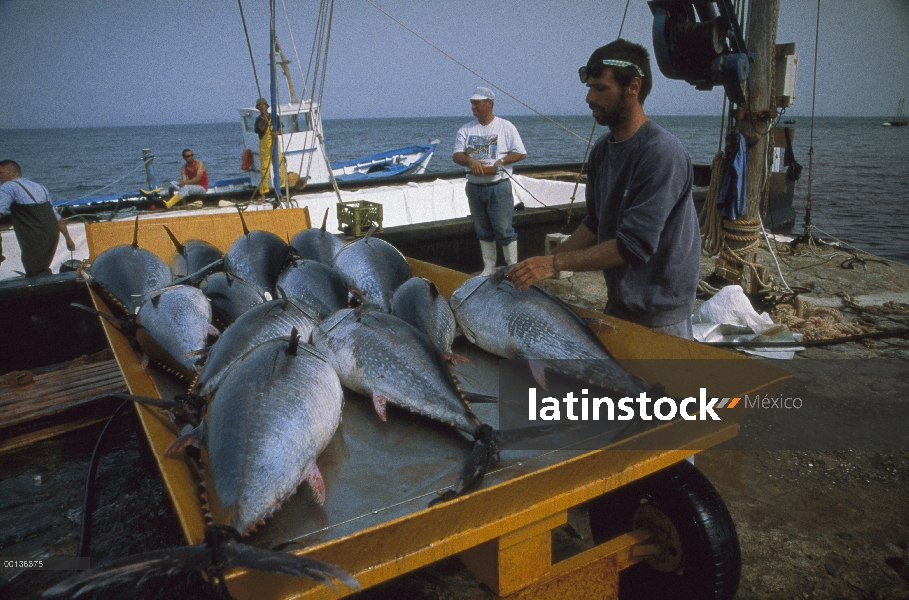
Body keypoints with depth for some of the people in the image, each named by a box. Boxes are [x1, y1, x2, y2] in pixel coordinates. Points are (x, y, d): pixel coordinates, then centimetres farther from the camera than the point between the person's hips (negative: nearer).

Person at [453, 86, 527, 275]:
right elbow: (457, 155, 1)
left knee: (504, 230, -4)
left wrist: (500, 161, -17)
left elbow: (521, 153, -2)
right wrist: (470, 161, -21)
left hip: (498, 186, -4)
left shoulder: (505, 127, 0)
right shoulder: (466, 130, 9)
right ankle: (489, 268, 23)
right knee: (483, 231, 12)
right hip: (475, 187, 4)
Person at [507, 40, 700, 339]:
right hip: (617, 303, 8)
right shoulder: (602, 149, 3)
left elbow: (635, 245, -28)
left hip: (660, 315, -8)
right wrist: (540, 265, -1)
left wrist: (555, 263, -27)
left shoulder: (662, 153, -24)